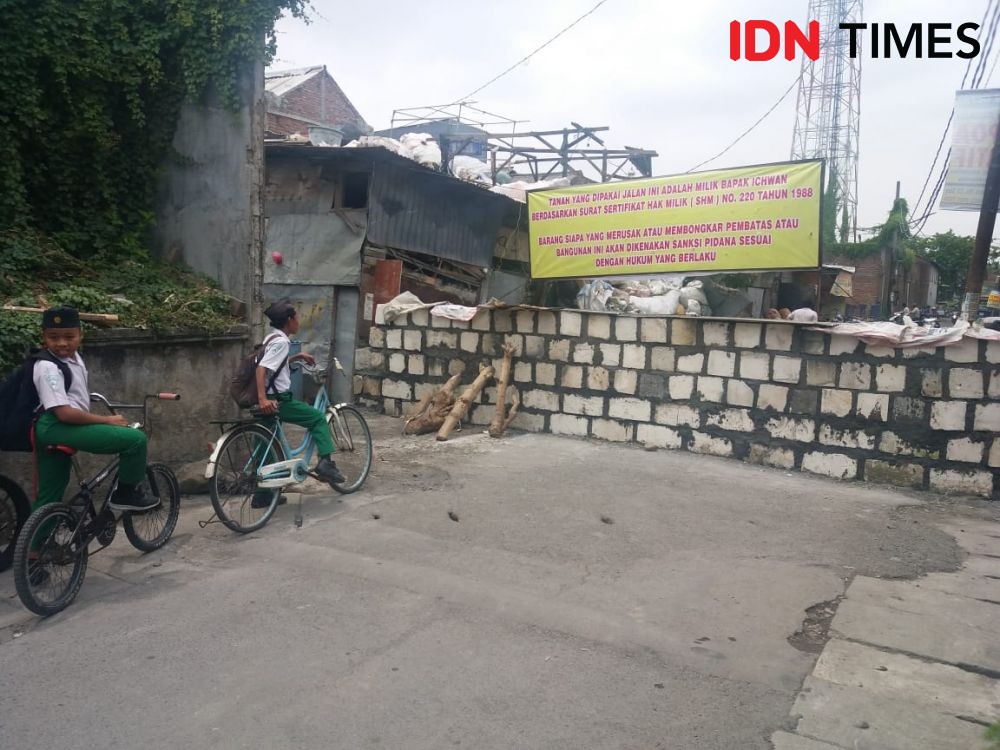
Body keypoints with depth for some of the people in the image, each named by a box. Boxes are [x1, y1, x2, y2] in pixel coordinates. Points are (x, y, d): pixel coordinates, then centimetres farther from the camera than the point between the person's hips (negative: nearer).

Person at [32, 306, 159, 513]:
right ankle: (126, 494, -1)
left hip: (52, 432, 10)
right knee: (135, 439, -18)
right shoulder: (48, 367, -16)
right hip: (57, 427, -10)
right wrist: (108, 420, -17)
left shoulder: (74, 358, 13)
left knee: (47, 500, 14)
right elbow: (64, 413, -24)